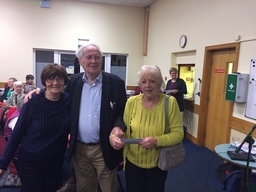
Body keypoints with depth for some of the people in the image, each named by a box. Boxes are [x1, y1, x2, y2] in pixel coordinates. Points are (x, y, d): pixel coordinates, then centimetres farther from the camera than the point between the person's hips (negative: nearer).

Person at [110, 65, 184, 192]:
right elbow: (124, 128, -1)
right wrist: (114, 136, -23)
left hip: (157, 164, -1)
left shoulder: (170, 102, -15)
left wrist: (157, 141, -29)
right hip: (133, 162, 2)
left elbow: (178, 133, -14)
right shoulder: (131, 102, -10)